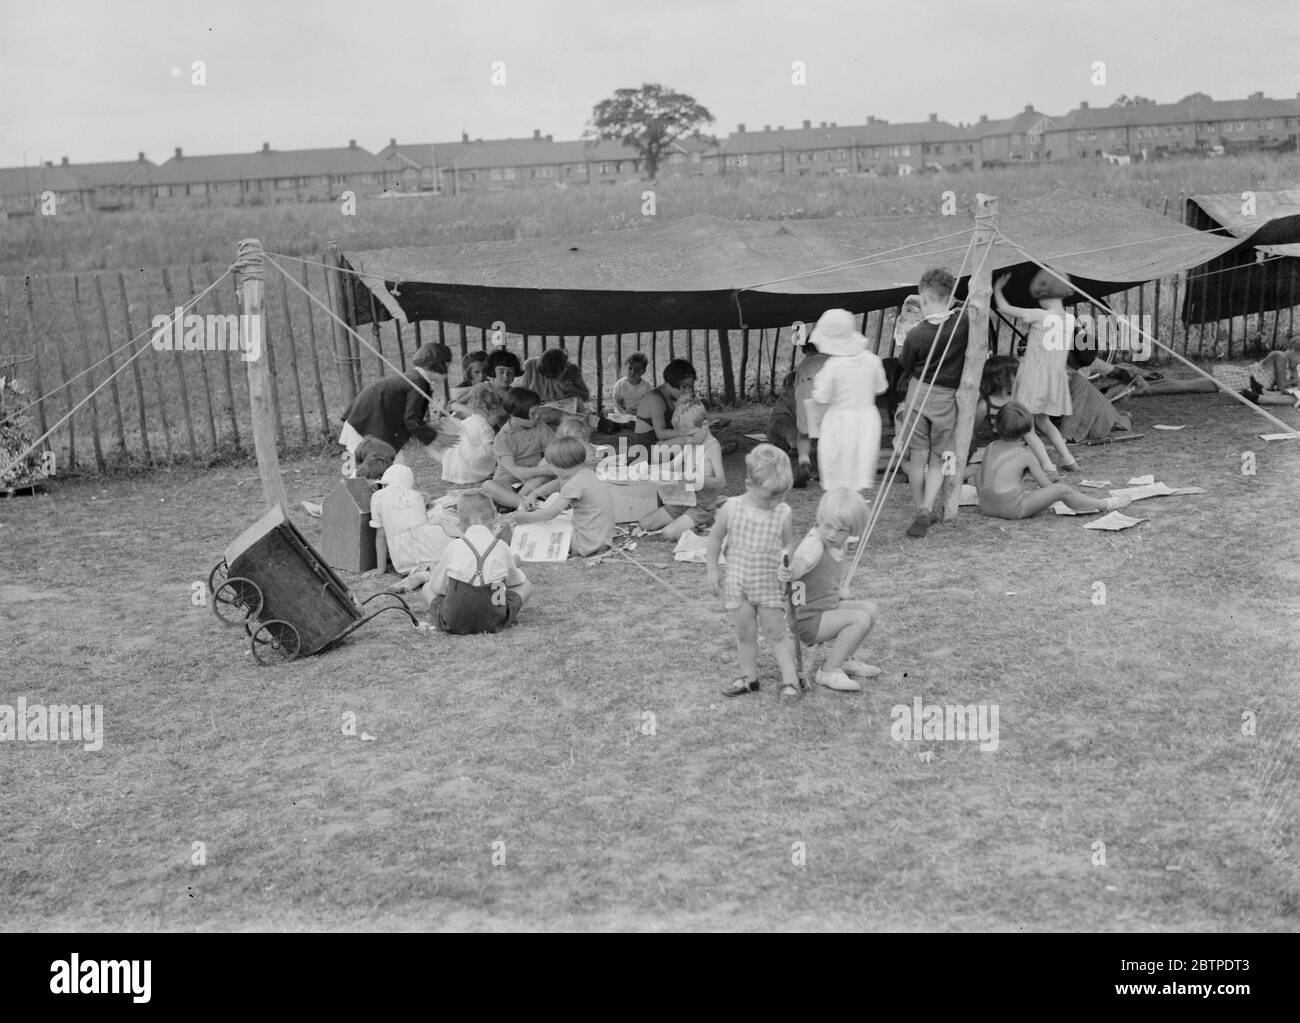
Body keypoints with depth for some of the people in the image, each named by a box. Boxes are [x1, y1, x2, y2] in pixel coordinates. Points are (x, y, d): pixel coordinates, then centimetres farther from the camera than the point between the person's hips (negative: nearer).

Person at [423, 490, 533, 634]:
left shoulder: (453, 547, -3)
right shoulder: (501, 547, -1)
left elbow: (436, 587, 6)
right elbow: (516, 581, 16)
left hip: (454, 624, -1)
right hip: (493, 622, 1)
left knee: (427, 588, 27)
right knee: (526, 585, 21)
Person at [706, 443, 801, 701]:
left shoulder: (783, 513, -11)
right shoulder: (731, 509, -12)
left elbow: (788, 546, 2)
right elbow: (715, 538, 3)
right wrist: (712, 570, 4)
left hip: (770, 584, -1)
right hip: (738, 583, 1)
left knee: (777, 632, 2)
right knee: (745, 633, 11)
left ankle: (790, 679, 7)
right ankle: (749, 677, 24)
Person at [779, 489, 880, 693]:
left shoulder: (839, 544, 2)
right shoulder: (814, 544, -25)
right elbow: (803, 561, -49)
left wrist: (841, 587, 4)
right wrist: (790, 572, -69)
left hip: (827, 607, 9)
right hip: (806, 620, -9)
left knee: (869, 608, 7)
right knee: (860, 619, -20)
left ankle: (844, 659, 19)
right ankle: (828, 671, -10)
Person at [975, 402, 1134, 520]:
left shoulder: (991, 447, 10)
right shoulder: (1026, 455, -4)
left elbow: (979, 477, 16)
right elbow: (1046, 485, 1)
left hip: (986, 506, 7)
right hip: (1012, 508, -7)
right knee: (1062, 489, -5)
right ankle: (1103, 505, 10)